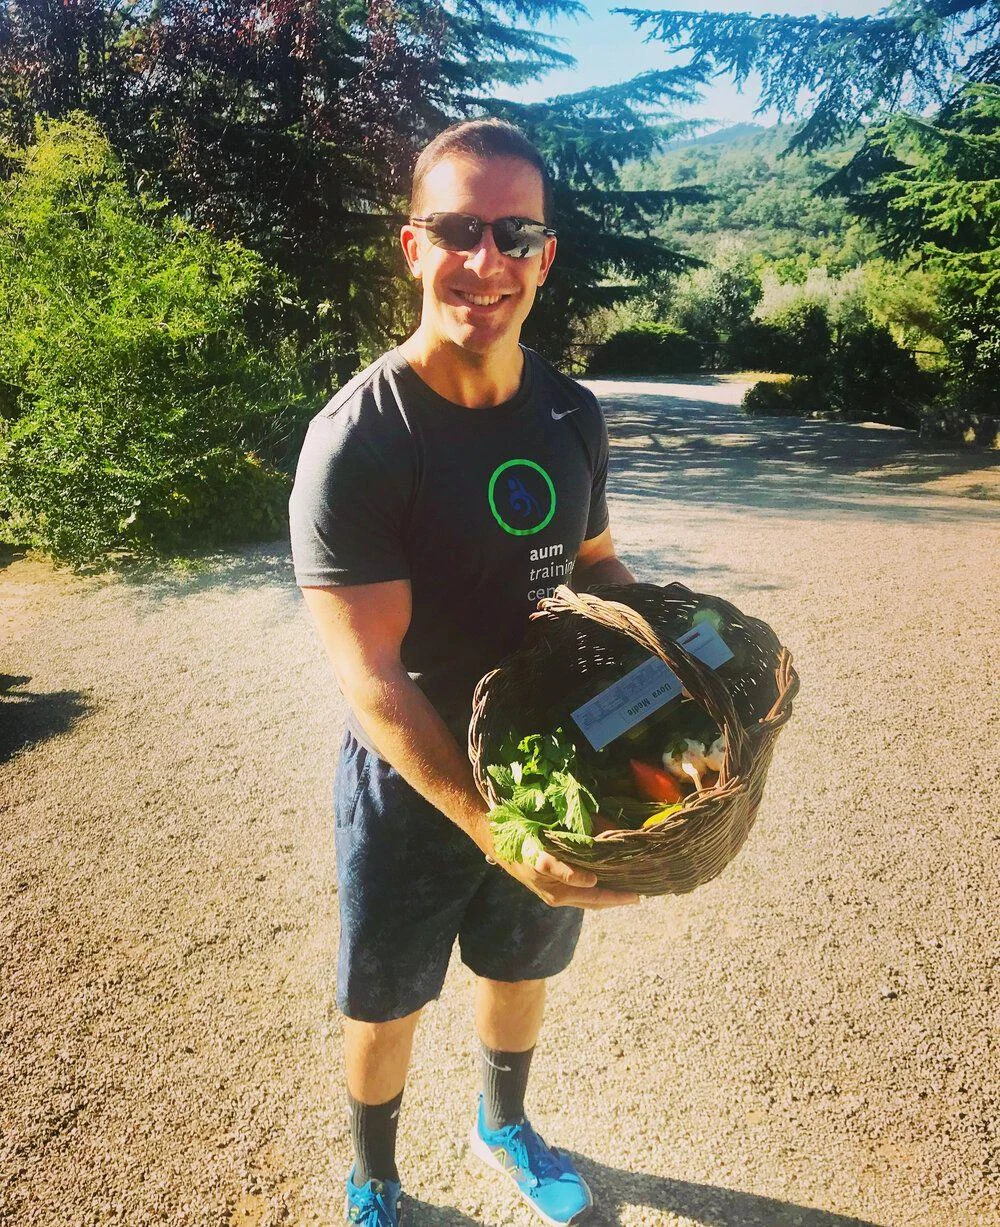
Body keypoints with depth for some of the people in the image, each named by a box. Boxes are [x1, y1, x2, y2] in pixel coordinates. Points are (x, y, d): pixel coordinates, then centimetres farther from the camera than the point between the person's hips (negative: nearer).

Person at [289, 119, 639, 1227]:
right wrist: (496, 830, -30)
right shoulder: (356, 440, -23)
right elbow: (371, 682, -25)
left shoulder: (571, 416, -4)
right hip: (412, 788, -5)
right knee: (386, 1002, 17)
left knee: (520, 966, 26)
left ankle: (503, 1126, 58)